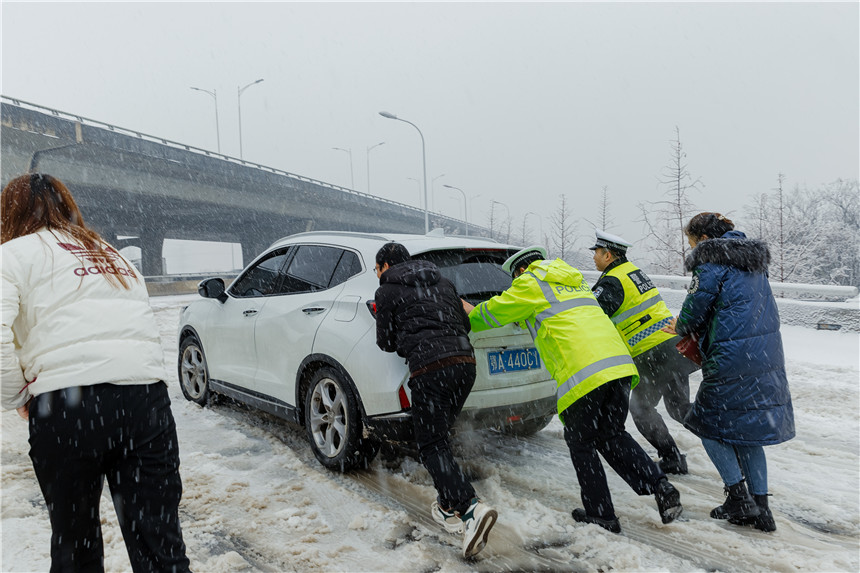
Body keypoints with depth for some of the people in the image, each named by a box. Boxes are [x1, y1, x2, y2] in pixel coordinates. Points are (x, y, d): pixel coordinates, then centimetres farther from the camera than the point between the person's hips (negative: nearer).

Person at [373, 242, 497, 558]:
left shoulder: (387, 291, 8)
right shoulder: (442, 281, 23)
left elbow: (387, 342, 12)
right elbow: (465, 323, 24)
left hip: (429, 369, -6)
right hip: (465, 362, 7)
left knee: (432, 446, -3)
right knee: (439, 437, 21)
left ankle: (471, 509, -21)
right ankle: (448, 507, 24)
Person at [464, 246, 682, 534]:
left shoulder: (531, 283, 8)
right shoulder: (574, 281, 31)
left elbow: (493, 313, 15)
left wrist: (470, 315, 38)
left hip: (583, 373, -7)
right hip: (619, 364, 8)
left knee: (581, 444, 10)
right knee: (612, 436, 22)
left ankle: (601, 515, 16)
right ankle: (661, 487, 9)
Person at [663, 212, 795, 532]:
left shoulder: (712, 260, -11)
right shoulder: (753, 258, 17)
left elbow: (696, 307, -9)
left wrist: (682, 328, 13)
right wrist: (697, 335, 18)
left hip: (733, 359, -9)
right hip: (767, 354, 9)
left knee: (710, 423, 8)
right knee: (747, 431, 16)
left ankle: (739, 497, 7)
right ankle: (761, 508, 19)